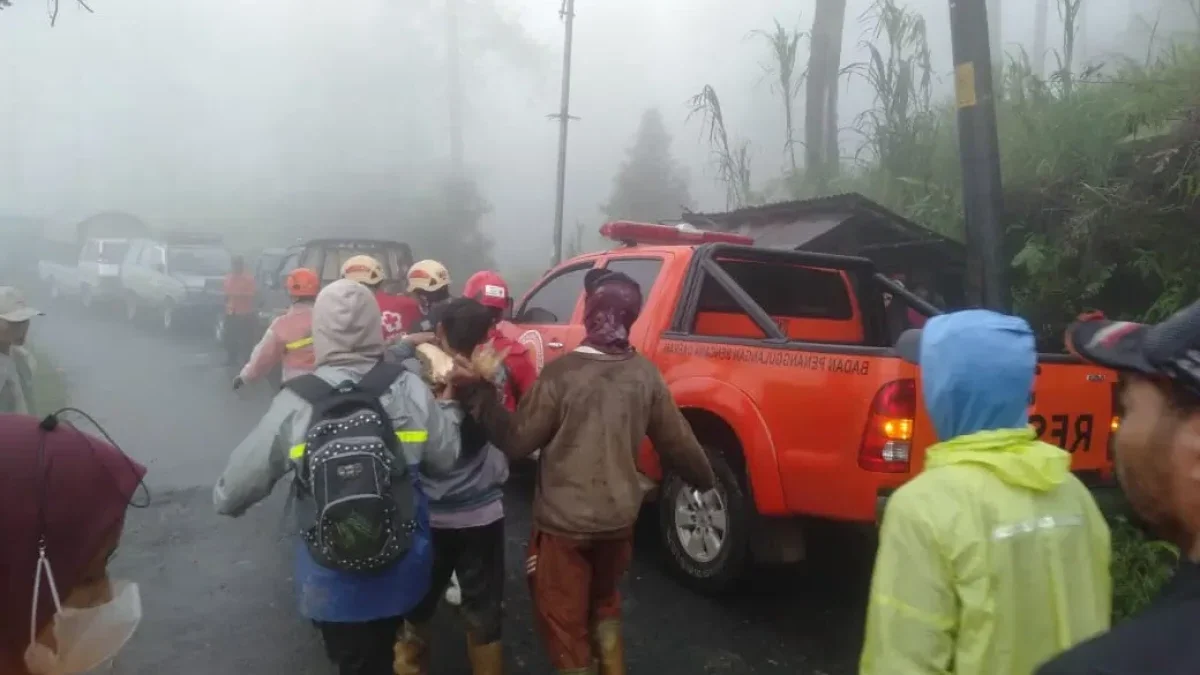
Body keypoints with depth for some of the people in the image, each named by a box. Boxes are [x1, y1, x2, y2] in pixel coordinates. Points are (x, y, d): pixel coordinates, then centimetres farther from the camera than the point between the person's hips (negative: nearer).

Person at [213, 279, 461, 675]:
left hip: (333, 581, -1)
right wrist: (446, 404, 13)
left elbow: (239, 483, -7)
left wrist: (224, 500, 16)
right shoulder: (411, 390, -15)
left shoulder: (295, 403, -18)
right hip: (398, 572, 1)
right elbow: (446, 459, -3)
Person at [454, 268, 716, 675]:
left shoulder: (563, 372, -20)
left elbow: (515, 441, -15)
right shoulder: (645, 374, -6)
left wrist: (477, 392, -7)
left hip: (564, 521, -5)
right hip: (619, 517, 5)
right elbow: (676, 441, 3)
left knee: (564, 619, 15)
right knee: (604, 603, 30)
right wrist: (704, 480, 22)